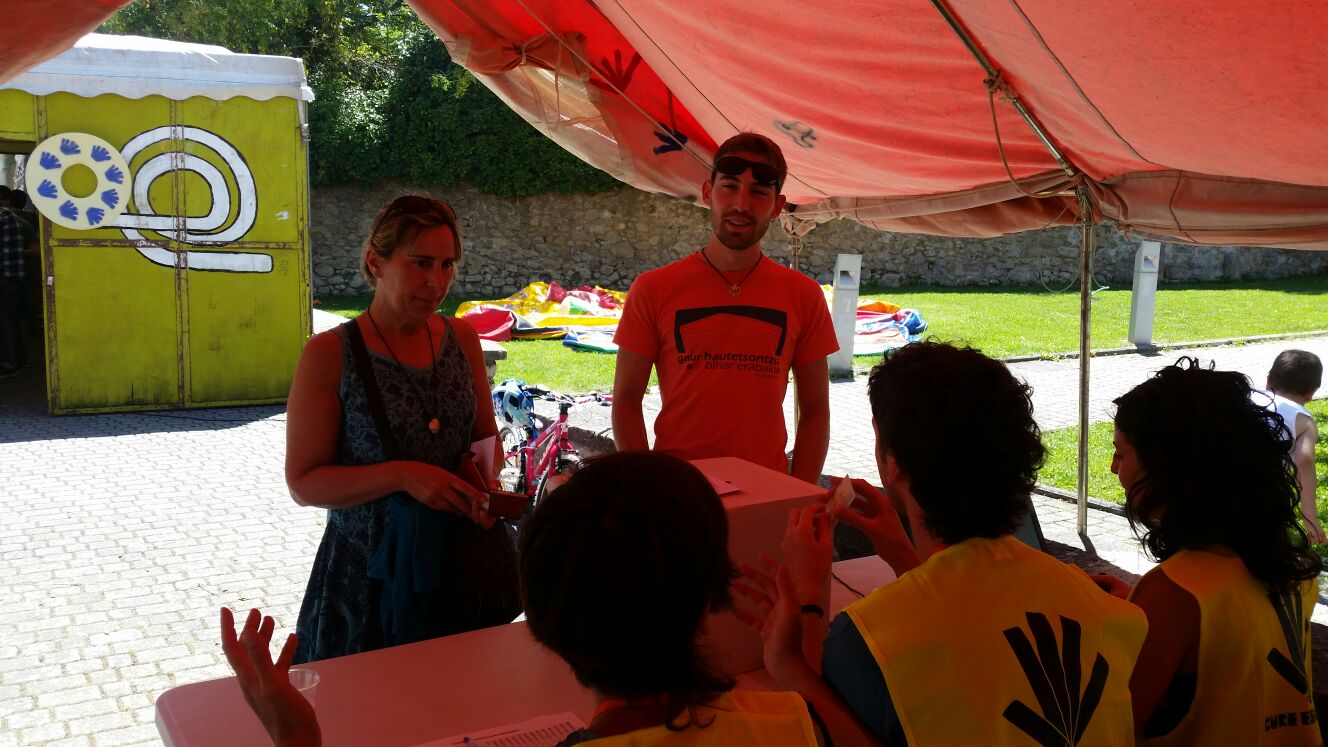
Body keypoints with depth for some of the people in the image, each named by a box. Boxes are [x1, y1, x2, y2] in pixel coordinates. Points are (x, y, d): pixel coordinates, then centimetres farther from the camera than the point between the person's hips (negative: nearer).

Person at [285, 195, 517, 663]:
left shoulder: (461, 340, 3)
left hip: (463, 564, 4)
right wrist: (401, 475, -23)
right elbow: (304, 484, -10)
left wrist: (486, 477, -8)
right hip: (370, 571, -4)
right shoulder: (329, 355, -10)